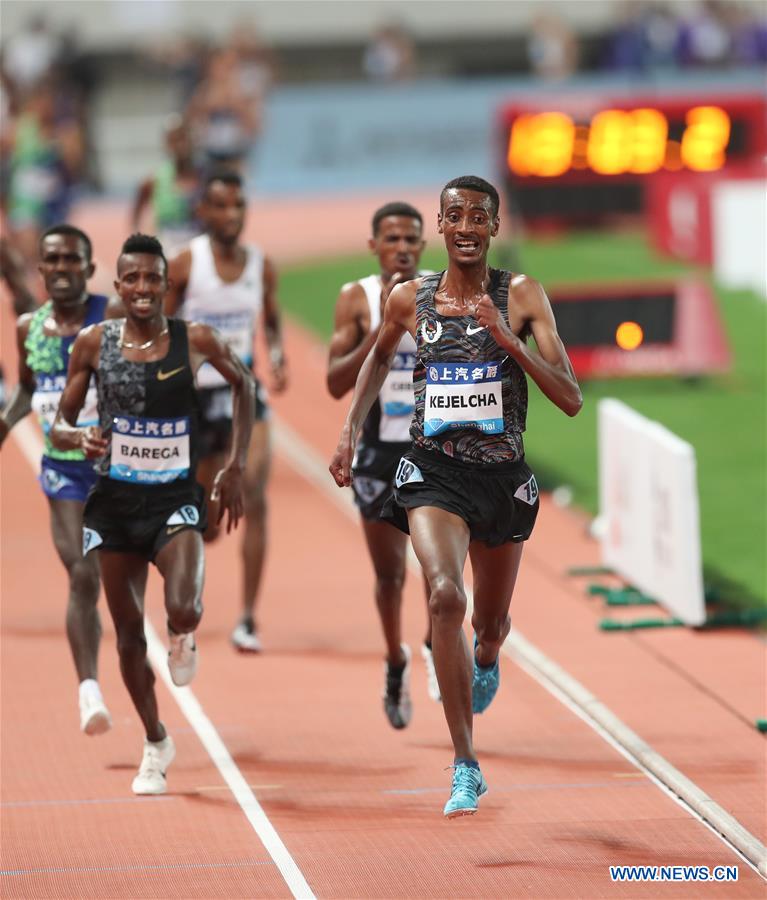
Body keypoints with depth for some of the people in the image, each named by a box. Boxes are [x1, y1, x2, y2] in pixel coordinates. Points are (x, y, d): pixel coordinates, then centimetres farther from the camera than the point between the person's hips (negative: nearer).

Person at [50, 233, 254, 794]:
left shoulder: (196, 341, -6)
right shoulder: (94, 343, -3)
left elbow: (244, 385, 13)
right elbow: (60, 426, 5)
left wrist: (237, 467, 9)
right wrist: (79, 438, -19)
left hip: (176, 499, -2)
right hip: (116, 500, 2)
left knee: (183, 610, -24)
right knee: (129, 631, 8)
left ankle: (184, 638, 16)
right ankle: (156, 745, 29)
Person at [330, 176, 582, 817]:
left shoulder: (521, 297, -5)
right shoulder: (409, 299, 0)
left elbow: (571, 399, -11)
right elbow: (379, 359, 24)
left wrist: (508, 339, -21)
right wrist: (351, 430, 15)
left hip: (503, 475, 1)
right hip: (434, 473, -1)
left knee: (492, 621, 18)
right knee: (447, 596, -26)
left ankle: (487, 664, 60)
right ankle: (466, 765, -23)